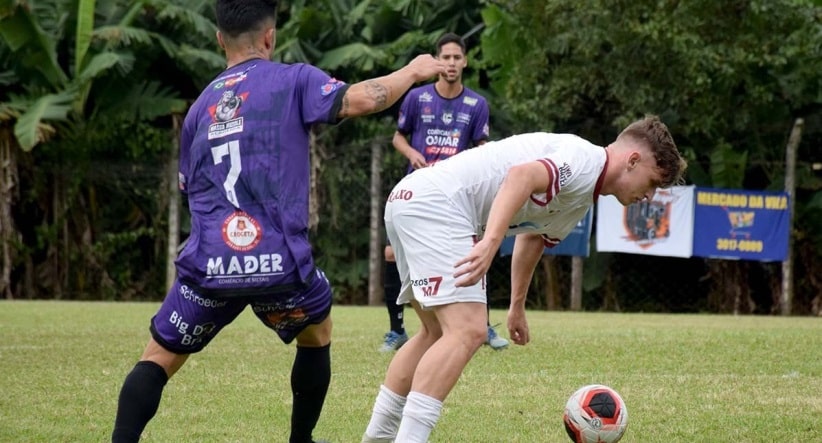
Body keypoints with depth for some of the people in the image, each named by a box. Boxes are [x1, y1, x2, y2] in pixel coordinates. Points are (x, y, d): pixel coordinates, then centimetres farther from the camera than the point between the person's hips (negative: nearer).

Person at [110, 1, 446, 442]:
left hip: (208, 265, 2)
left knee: (157, 359, 12)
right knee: (317, 334, 29)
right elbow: (361, 100, -10)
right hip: (278, 263, -2)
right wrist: (412, 72, 6)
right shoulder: (292, 80, 4)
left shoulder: (199, 107, 17)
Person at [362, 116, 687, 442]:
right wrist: (491, 243, -38)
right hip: (436, 203, -11)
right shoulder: (587, 161, -9)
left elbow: (533, 237, 37)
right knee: (467, 332, -17)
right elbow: (522, 176, -27)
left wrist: (517, 307, 44)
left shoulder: (583, 196, 22)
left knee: (439, 333, 22)